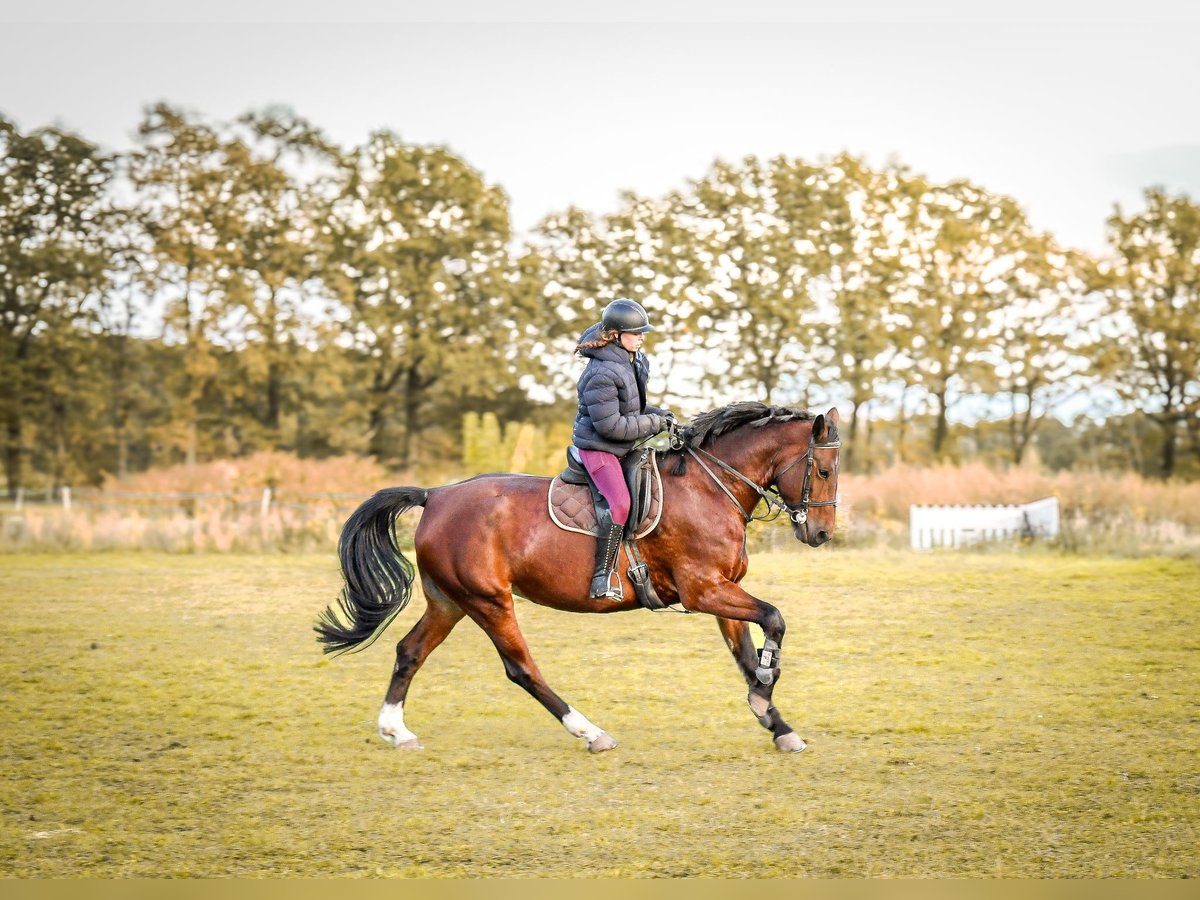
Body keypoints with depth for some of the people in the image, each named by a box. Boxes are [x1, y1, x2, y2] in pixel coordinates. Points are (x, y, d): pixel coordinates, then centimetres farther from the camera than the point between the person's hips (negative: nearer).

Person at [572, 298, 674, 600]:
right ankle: (602, 577, -25)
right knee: (620, 503, -27)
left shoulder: (637, 361, 5)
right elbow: (610, 425, -26)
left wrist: (657, 415, -1)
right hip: (598, 447, -10)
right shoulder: (602, 373, -24)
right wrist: (654, 424, -18)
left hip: (624, 447, 10)